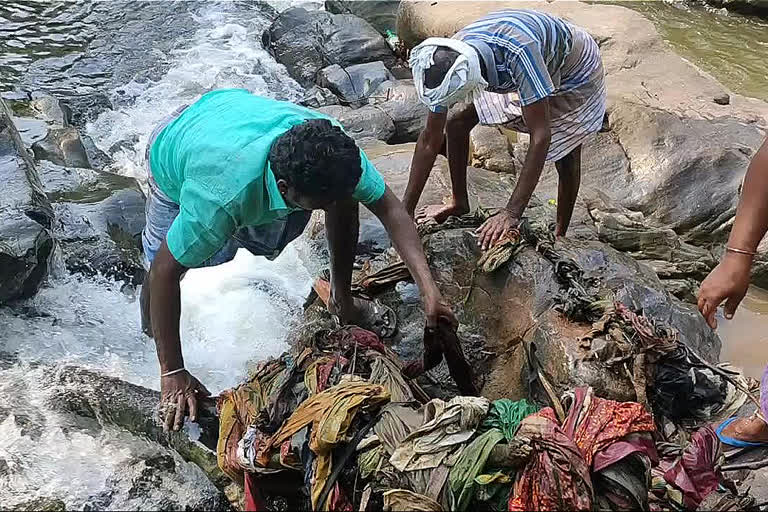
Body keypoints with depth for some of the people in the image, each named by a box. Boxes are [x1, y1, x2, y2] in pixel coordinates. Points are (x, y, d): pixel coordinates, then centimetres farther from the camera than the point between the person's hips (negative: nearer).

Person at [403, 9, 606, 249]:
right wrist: (405, 212, -18)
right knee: (456, 123, -5)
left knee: (566, 158, -6)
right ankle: (459, 203, 12)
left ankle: (560, 238, 16)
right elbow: (430, 140, -19)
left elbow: (540, 136, -46)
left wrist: (511, 213, -47)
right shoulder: (446, 62, -28)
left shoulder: (518, 51, -48)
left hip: (575, 72, -5)